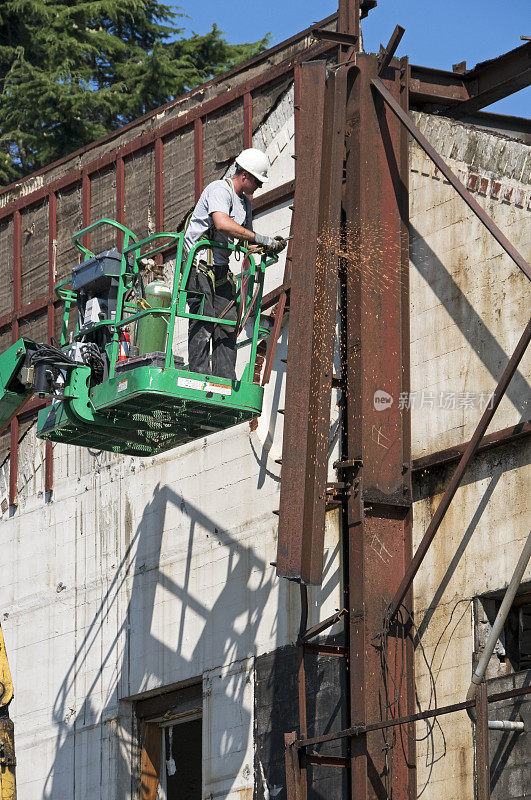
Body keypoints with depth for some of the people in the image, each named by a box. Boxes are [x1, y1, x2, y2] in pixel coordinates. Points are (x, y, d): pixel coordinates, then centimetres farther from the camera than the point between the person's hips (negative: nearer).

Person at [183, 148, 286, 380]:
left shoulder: (245, 202, 18)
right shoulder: (220, 189, -11)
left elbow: (245, 239, 23)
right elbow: (222, 224, -29)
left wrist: (269, 246, 3)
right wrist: (260, 239, -25)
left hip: (221, 269, 9)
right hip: (200, 266, -9)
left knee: (228, 324, 0)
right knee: (204, 322, -13)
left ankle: (225, 381, -1)